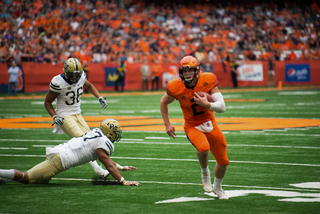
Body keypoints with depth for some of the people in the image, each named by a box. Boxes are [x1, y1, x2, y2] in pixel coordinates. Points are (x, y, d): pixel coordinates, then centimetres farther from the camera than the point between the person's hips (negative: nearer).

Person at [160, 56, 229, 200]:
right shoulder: (176, 87, -18)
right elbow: (163, 102, 4)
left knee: (223, 161, 8)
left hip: (210, 124, 2)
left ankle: (217, 187, 40)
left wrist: (207, 104, -37)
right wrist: (167, 124, 3)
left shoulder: (208, 81, -19)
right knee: (203, 147, -35)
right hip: (192, 127, -2)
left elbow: (222, 108, -20)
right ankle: (204, 172, -1)